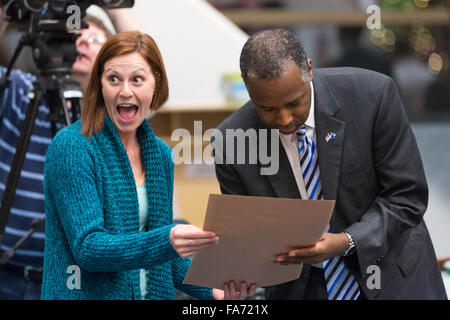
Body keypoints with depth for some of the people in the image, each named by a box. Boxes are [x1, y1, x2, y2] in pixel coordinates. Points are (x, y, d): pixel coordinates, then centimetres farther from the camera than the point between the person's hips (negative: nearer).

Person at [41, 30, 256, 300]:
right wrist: (167, 241, -32)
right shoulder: (71, 147, -13)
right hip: (88, 295, -5)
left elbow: (162, 256, 11)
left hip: (154, 293, 6)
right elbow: (87, 247, -20)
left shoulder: (160, 154, 5)